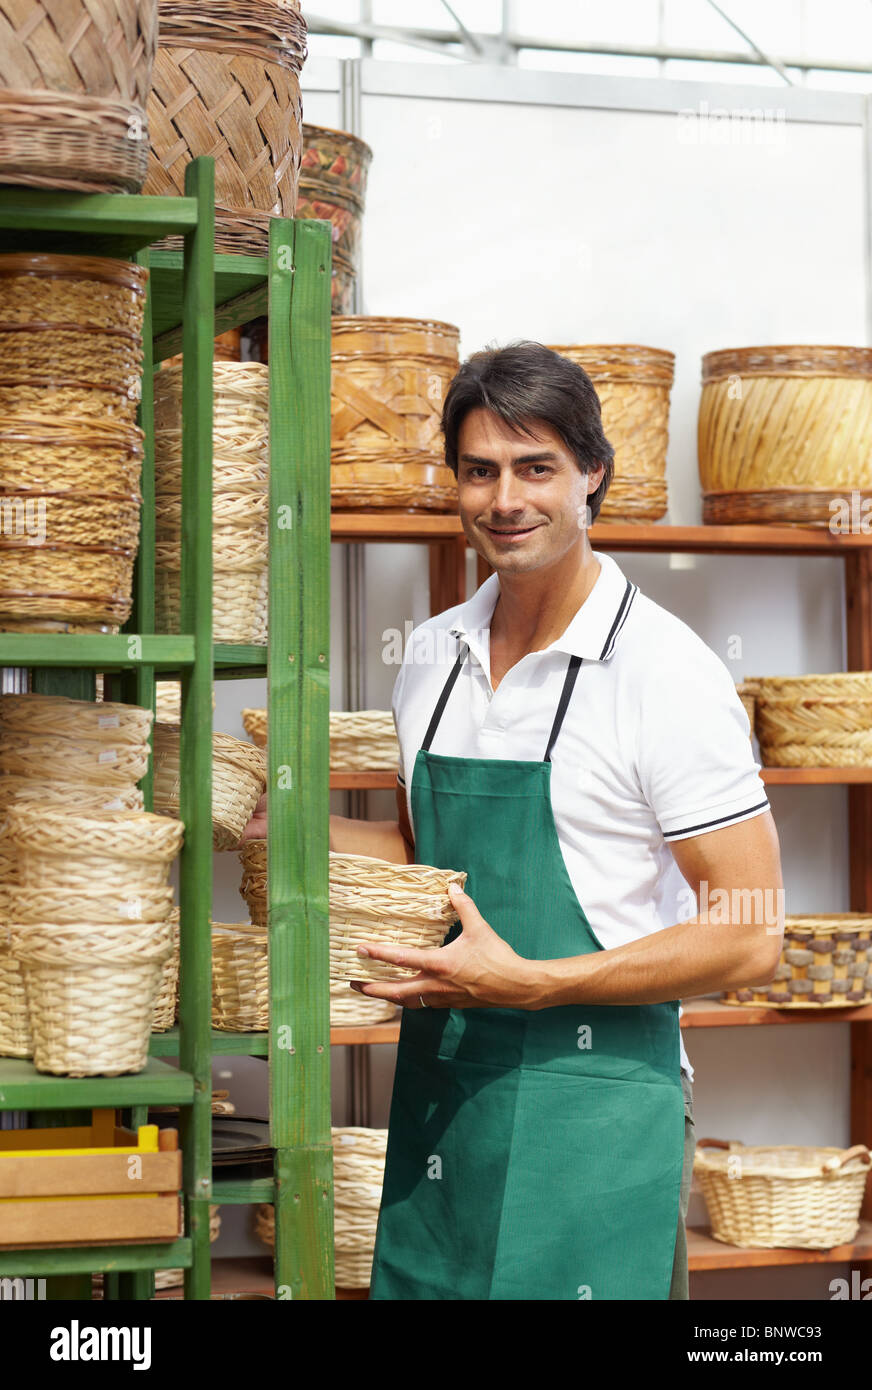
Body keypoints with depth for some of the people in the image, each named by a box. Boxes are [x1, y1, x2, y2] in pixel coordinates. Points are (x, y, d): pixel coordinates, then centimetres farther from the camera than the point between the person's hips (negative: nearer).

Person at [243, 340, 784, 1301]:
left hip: (593, 1108, -6)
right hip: (438, 1094, 6)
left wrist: (531, 981, -20)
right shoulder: (433, 656, 8)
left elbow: (747, 940, -13)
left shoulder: (668, 674, -12)